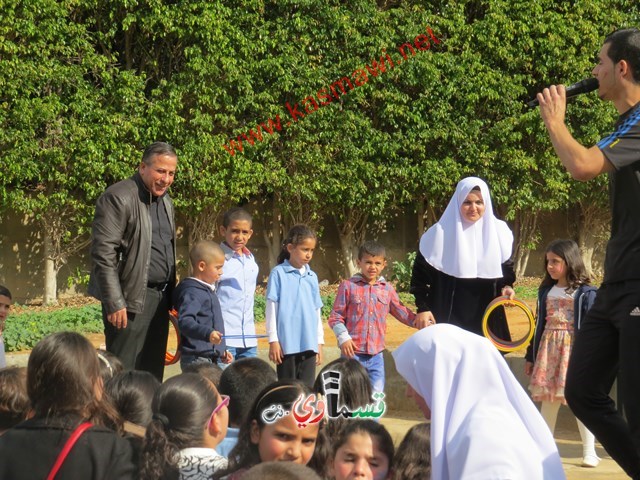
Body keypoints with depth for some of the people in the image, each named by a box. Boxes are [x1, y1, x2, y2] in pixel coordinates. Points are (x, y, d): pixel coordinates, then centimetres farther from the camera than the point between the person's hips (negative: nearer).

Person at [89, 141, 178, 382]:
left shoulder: (165, 200, 16)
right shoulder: (118, 197, -10)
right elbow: (103, 253, -15)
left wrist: (171, 296, 16)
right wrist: (115, 303, -19)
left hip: (159, 298, 8)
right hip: (131, 298, -8)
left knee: (153, 375, 10)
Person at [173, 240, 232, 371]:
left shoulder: (208, 291, 18)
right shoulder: (191, 292, -14)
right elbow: (184, 321, -28)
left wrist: (222, 350, 31)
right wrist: (207, 333, -41)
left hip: (210, 358, 11)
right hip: (196, 359, -11)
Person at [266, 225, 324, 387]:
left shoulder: (312, 277, 11)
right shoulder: (278, 273, -2)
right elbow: (271, 308, -3)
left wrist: (319, 342, 15)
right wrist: (273, 340, -6)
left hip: (309, 344, 4)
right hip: (287, 343, -4)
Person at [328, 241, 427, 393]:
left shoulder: (387, 289, 9)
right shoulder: (348, 286, -2)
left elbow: (401, 312, 11)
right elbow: (335, 316, -2)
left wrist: (418, 321, -6)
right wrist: (343, 338, -15)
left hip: (376, 354, 4)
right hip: (353, 352, -4)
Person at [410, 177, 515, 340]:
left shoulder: (498, 232, 3)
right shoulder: (441, 233, -7)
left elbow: (506, 266, 17)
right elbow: (420, 272, 0)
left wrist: (506, 286, -3)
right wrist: (422, 308, -7)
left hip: (487, 318, 3)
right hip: (448, 318, -3)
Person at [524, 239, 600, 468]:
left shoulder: (585, 293, -6)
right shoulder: (546, 291, 10)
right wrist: (531, 355, 15)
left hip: (574, 350, -5)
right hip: (548, 350, 5)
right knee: (547, 400, 10)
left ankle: (589, 451, 8)